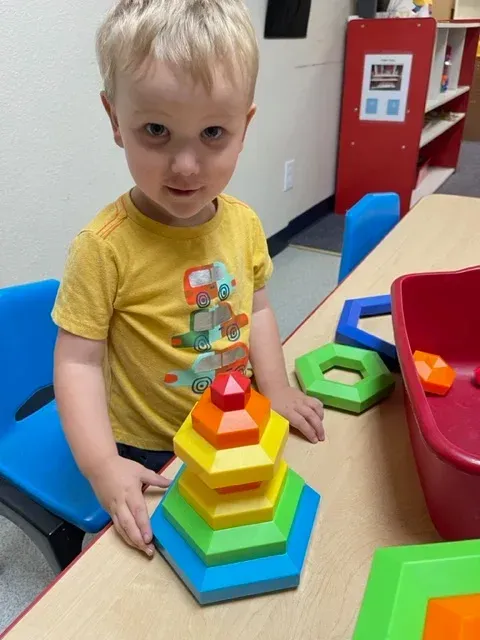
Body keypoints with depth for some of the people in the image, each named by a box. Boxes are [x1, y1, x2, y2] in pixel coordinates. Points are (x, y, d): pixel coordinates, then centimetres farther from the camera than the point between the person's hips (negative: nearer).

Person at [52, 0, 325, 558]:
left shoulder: (243, 223, -10)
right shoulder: (105, 247, -27)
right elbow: (79, 361, -21)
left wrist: (275, 390, -6)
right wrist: (103, 466, -28)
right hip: (147, 454, -4)